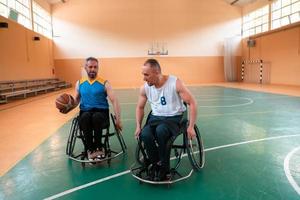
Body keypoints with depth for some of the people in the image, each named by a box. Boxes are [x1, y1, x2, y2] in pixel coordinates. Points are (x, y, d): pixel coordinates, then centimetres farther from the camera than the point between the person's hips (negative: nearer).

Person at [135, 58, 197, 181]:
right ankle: (157, 167, -7)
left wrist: (191, 127, -14)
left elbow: (192, 103, -10)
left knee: (160, 131, -35)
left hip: (174, 117, -3)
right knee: (144, 135, -28)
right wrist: (138, 126, 4)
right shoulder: (145, 88, -2)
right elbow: (140, 107, 15)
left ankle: (164, 168, -14)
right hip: (155, 117, 4)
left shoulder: (175, 83, -15)